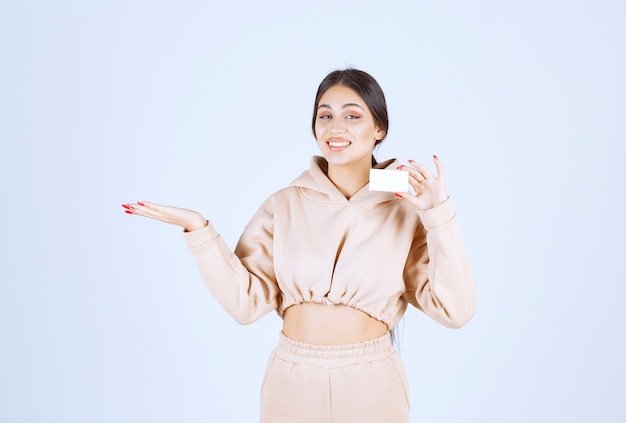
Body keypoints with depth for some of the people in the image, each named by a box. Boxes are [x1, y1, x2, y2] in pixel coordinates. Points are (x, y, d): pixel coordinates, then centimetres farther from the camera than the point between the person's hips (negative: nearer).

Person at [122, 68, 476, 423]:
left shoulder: (404, 211, -5)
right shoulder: (283, 206, -1)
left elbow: (454, 309, -11)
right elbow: (248, 300, -7)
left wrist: (439, 213, -18)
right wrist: (199, 230, -15)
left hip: (371, 385, -1)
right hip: (293, 382, 1)